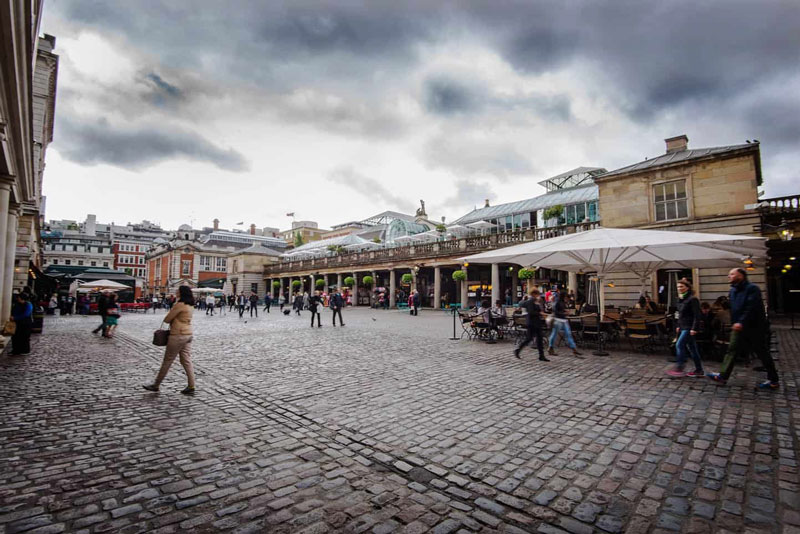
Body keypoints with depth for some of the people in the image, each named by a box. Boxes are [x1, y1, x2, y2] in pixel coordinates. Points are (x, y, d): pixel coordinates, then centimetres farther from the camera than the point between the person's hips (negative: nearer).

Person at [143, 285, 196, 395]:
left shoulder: (180, 305, -16)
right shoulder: (190, 306, 11)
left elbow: (167, 319, -9)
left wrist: (171, 320, 10)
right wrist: (173, 321, 1)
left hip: (178, 335, -8)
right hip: (188, 335, 8)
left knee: (167, 361, 5)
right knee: (186, 361, 8)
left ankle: (156, 385, 19)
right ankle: (191, 387, 8)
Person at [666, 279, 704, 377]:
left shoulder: (692, 299, -13)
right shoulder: (680, 299, 14)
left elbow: (697, 315, -17)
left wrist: (694, 328, -21)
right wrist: (678, 326, 19)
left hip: (689, 328, -9)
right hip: (683, 327, 9)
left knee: (679, 345, -12)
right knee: (692, 348, 12)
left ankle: (679, 369, -8)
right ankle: (699, 370, 20)